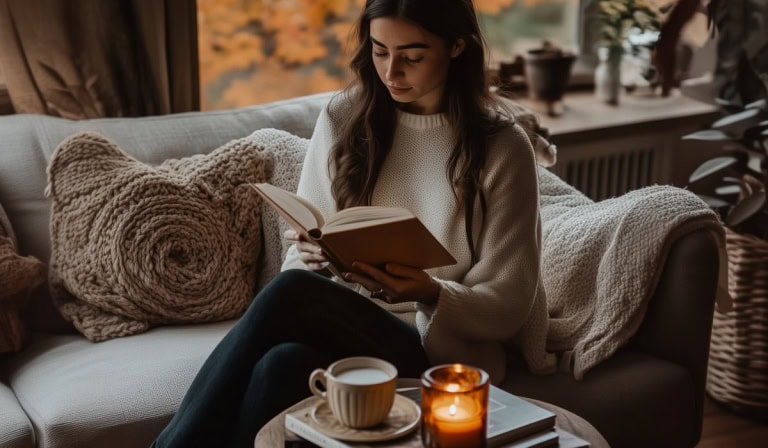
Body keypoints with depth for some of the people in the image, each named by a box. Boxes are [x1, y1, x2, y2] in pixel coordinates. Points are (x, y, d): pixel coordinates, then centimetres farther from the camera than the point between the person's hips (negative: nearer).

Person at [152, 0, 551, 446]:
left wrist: (430, 294, -25)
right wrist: (310, 255, -14)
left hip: (442, 347, -3)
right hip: (346, 320, 4)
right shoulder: (344, 117, 6)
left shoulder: (503, 148, -5)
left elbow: (508, 305, -4)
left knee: (289, 294, -32)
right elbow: (308, 256, 11)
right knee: (282, 363, -36)